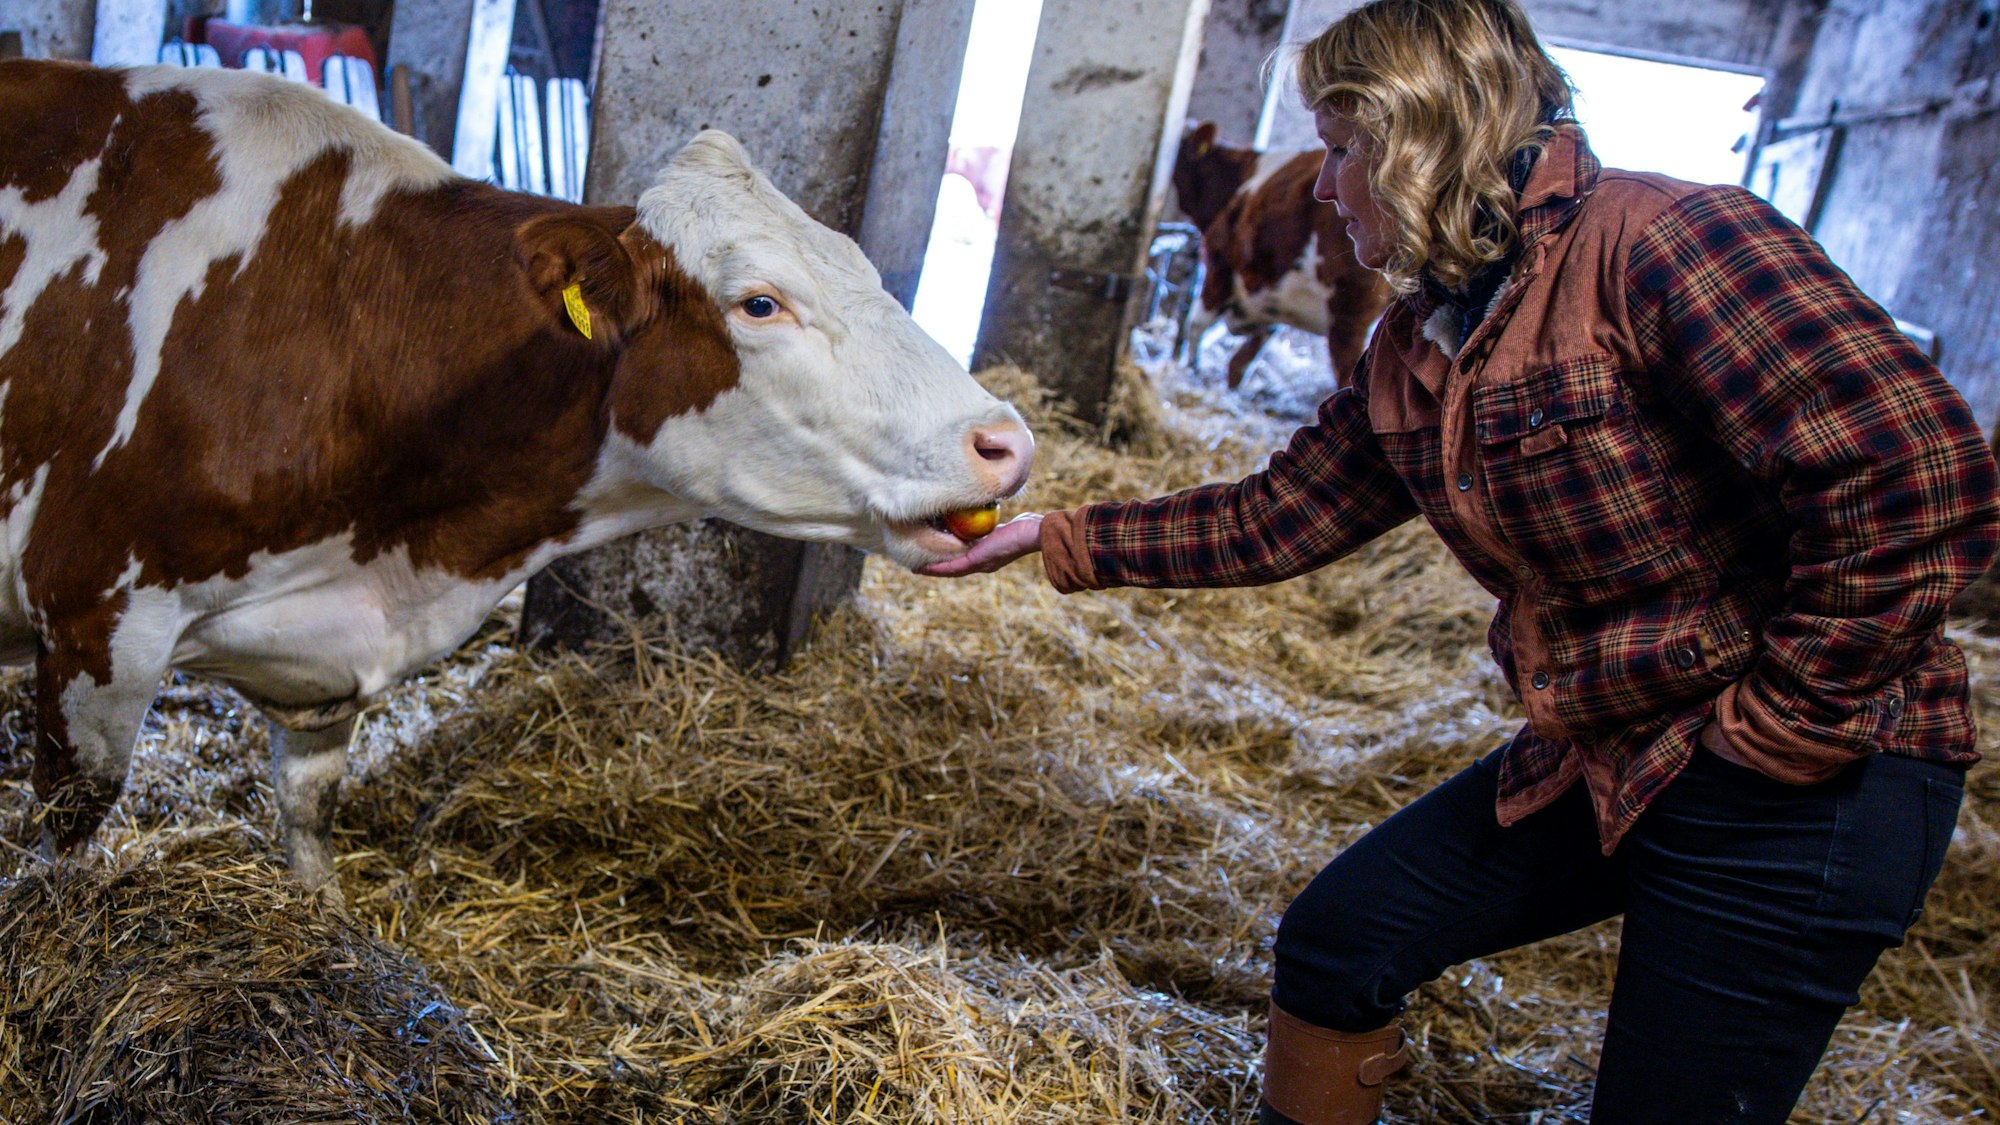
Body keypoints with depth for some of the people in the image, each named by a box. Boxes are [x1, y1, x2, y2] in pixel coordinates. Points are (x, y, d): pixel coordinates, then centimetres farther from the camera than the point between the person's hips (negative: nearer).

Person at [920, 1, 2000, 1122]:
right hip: (1592, 759, 8)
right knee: (1338, 938, 11)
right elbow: (1276, 518, 12)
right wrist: (1054, 538, 8)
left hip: (1800, 789, -8)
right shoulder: (1413, 351, 6)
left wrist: (1783, 720, -20)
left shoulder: (1660, 242, -21)